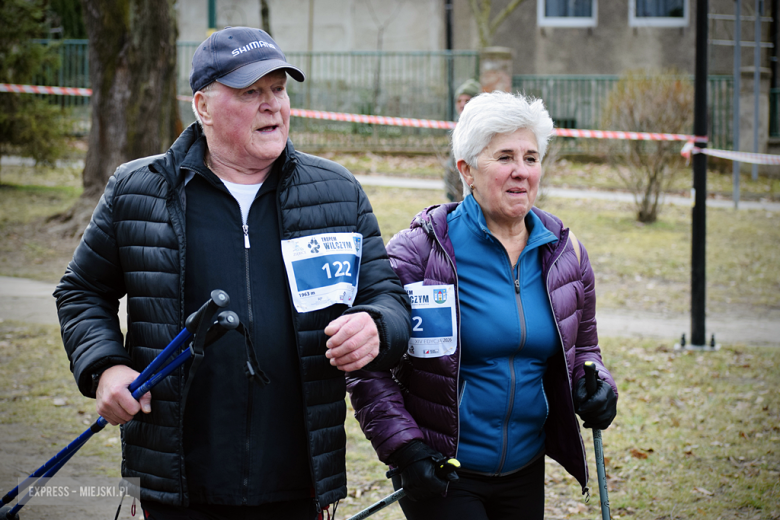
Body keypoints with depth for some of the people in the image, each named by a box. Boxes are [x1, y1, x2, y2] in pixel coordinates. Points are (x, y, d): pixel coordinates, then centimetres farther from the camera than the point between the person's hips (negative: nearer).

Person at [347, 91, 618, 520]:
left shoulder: (564, 251, 4)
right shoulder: (420, 250, -11)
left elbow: (582, 346, 19)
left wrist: (594, 387, -3)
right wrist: (402, 446, -16)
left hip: (525, 473, 5)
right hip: (438, 474, -5)